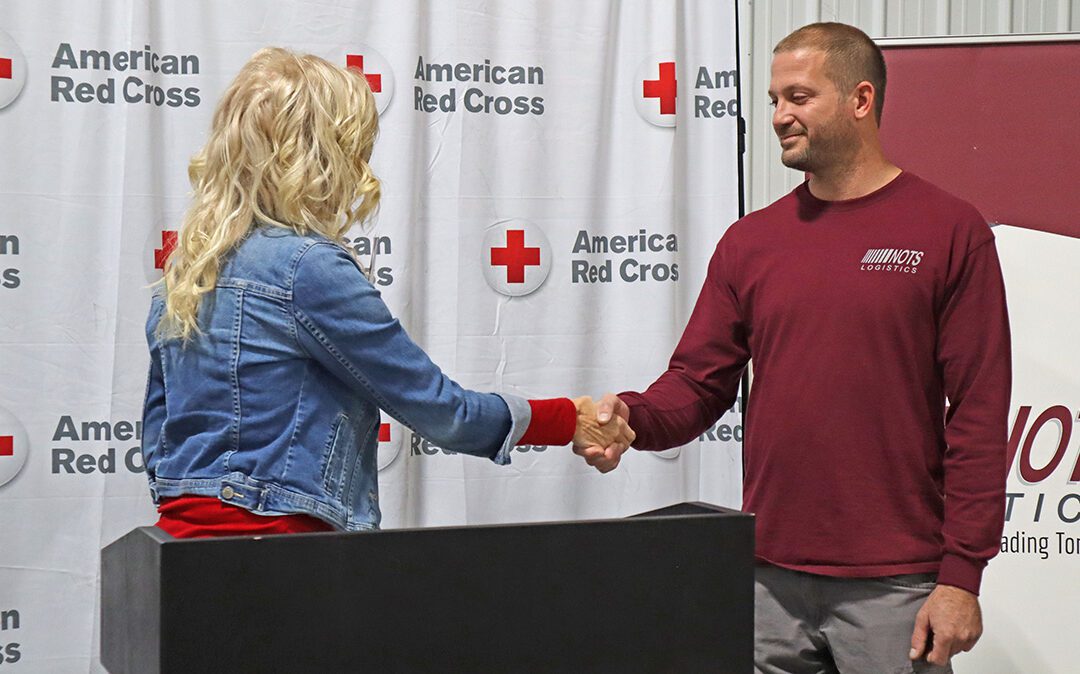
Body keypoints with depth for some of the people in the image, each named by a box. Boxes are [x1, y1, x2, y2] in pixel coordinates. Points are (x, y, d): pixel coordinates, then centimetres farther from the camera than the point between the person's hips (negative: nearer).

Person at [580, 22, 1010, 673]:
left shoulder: (950, 231, -3)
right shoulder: (750, 241, 9)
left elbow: (978, 412, -6)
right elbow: (699, 381, 9)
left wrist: (961, 577, -10)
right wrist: (633, 417, -13)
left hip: (894, 588, -3)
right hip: (769, 580, 4)